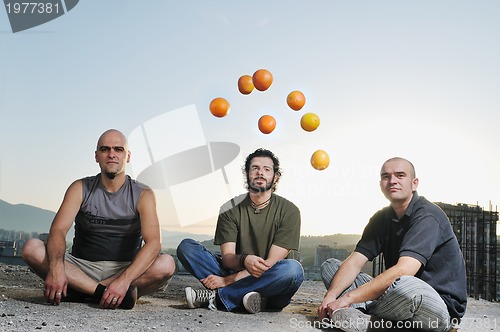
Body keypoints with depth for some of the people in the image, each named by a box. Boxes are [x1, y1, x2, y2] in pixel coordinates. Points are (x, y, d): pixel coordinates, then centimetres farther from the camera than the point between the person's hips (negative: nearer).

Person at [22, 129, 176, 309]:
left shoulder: (142, 195, -4)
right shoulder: (81, 188, 1)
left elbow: (153, 243, -18)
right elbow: (58, 230, -13)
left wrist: (124, 280, -35)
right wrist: (56, 267, -35)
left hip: (125, 269, -1)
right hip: (82, 268, 1)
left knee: (166, 264, -31)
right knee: (32, 248, -22)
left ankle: (80, 290, -24)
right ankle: (105, 292, -29)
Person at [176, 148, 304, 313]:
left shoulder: (288, 211, -5)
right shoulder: (230, 209, 3)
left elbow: (271, 263, -12)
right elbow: (227, 258, -6)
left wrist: (227, 280, -20)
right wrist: (244, 260, -31)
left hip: (269, 285, -2)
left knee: (293, 269, -35)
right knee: (186, 247, -12)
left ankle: (215, 296, -25)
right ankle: (244, 295, -27)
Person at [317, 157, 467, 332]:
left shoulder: (427, 216, -16)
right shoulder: (381, 218, 8)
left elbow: (403, 270, -29)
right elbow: (355, 262, 0)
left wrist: (348, 298, -27)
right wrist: (330, 297, -19)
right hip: (396, 297, 7)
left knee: (405, 287, -43)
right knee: (330, 266, 2)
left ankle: (360, 315, -14)